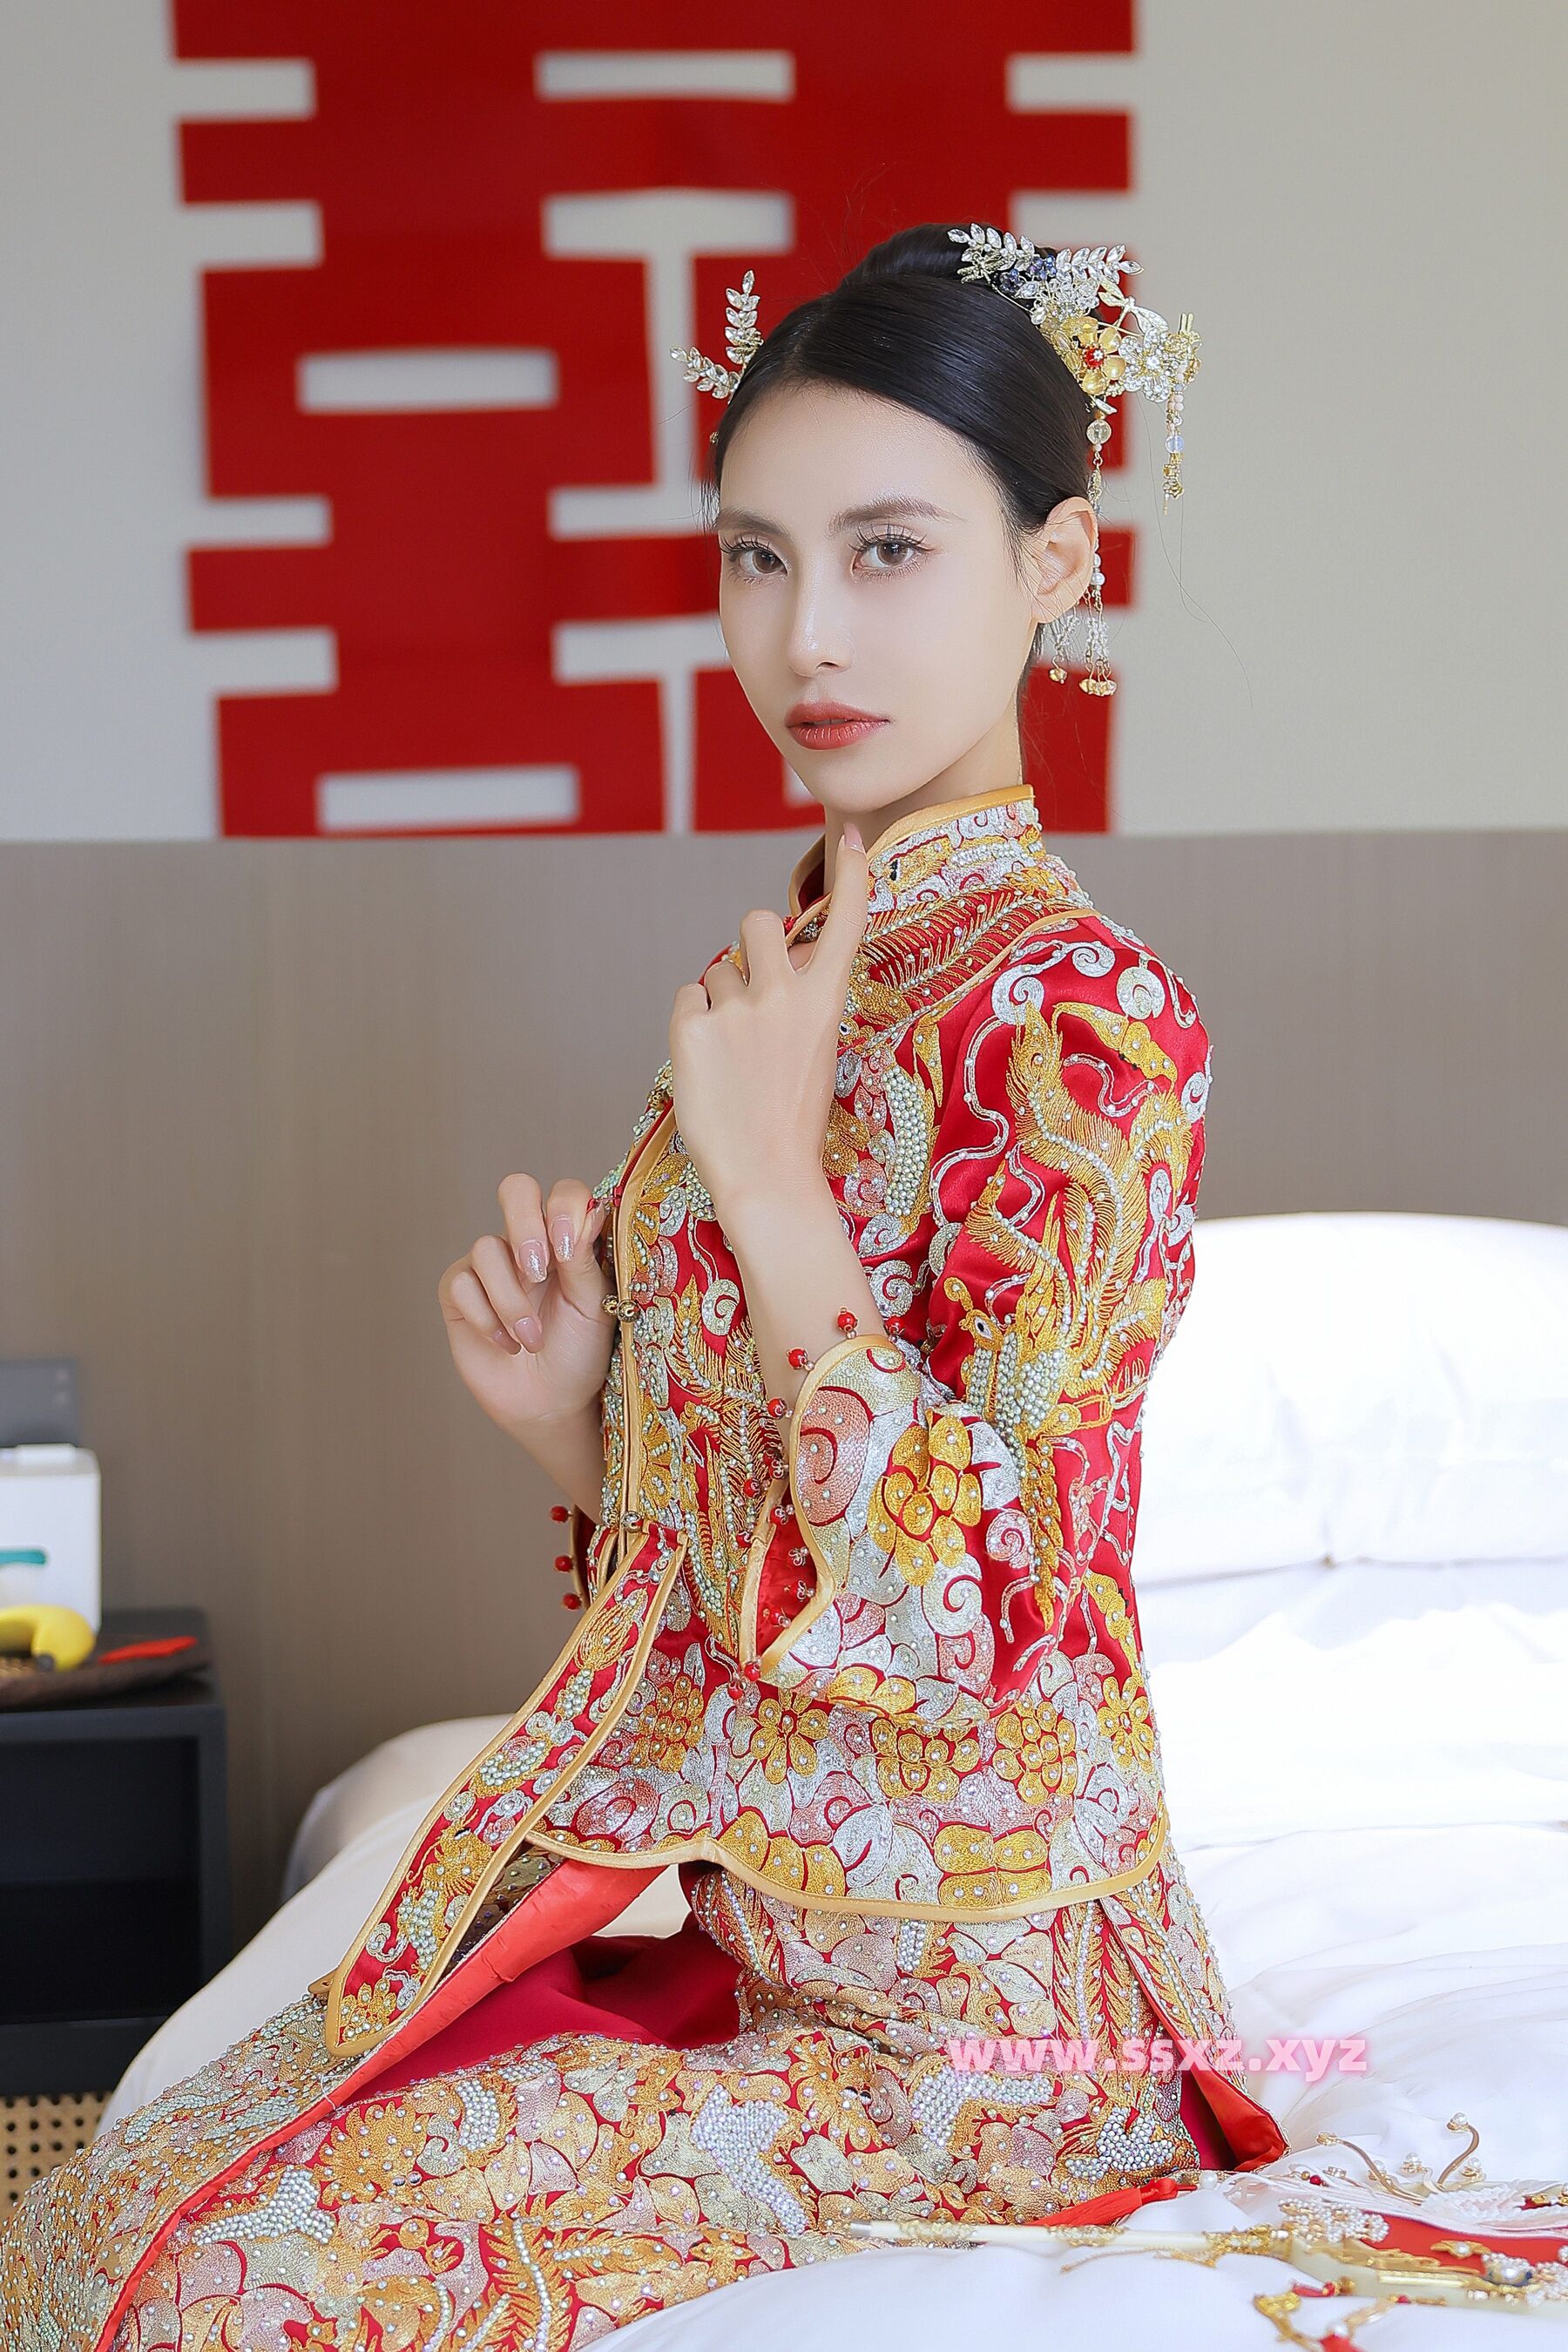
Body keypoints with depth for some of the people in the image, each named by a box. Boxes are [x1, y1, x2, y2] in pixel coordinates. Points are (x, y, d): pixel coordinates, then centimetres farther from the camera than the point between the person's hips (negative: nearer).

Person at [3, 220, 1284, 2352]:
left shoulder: (1078, 1013, -17)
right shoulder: (791, 973, 9)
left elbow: (974, 1616, -23)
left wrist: (768, 1175, -21)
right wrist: (567, 1416, -5)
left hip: (941, 1990, -8)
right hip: (710, 1895, 8)